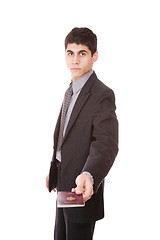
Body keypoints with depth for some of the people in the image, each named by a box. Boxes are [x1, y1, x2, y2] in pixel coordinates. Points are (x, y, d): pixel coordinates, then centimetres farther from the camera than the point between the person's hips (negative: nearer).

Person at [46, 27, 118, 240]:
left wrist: (88, 175, -48)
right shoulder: (72, 91, 11)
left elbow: (106, 145, -31)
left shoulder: (102, 95, -19)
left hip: (82, 190, -9)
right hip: (64, 185, 9)